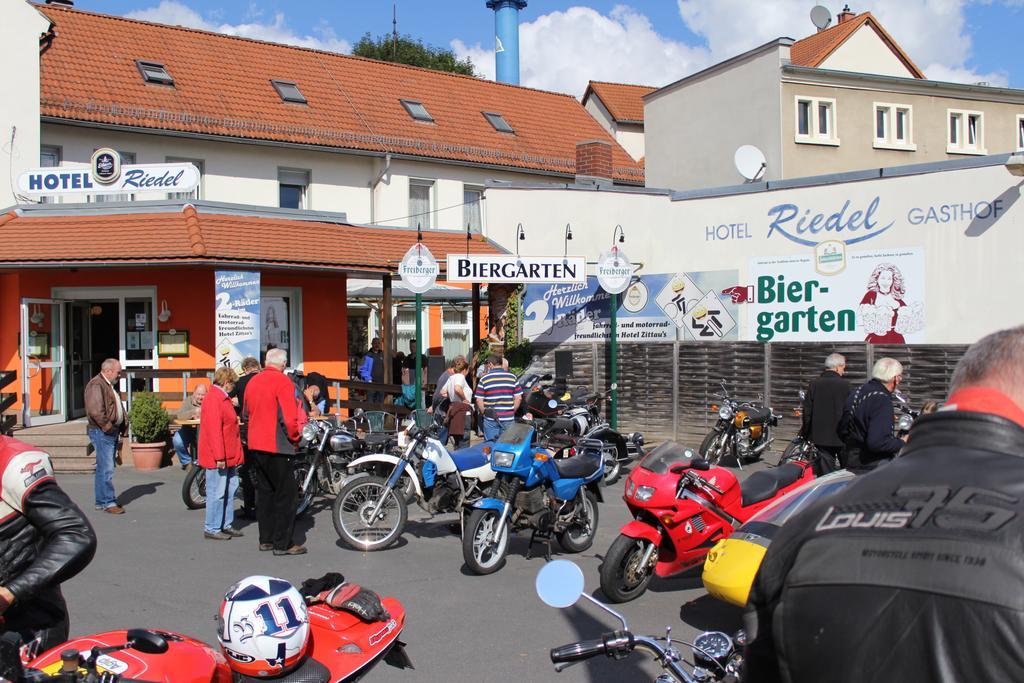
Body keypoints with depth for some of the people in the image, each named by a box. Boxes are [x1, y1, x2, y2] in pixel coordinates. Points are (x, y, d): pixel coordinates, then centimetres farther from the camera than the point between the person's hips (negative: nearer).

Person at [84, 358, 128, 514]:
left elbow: (118, 407, 27)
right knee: (106, 469, -9)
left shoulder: (110, 386, 20)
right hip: (102, 432, -10)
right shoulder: (96, 385, -13)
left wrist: (124, 425, 16)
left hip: (112, 432, 10)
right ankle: (108, 502, -6)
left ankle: (101, 501, 20)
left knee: (104, 468, 14)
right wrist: (107, 426, -20)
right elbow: (95, 410, -24)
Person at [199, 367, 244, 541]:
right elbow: (214, 430, -22)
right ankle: (211, 529, 4)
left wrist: (234, 455, 22)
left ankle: (226, 525, 23)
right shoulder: (213, 400, -16)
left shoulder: (223, 399, 17)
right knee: (217, 492, -4)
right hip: (217, 458, -10)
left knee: (230, 489, 14)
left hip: (228, 457, 10)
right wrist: (219, 457, -23)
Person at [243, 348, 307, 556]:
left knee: (264, 491, 15)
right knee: (287, 494, -2)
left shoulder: (253, 382, 10)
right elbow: (289, 417, -20)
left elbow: (245, 414, 19)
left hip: (255, 445, 8)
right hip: (277, 446, -8)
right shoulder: (282, 382, -14)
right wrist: (294, 437, -4)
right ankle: (283, 543, -1)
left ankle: (266, 539, 20)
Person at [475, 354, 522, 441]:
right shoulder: (512, 377, 2)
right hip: (508, 418, 1)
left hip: (490, 419, -1)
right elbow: (518, 398, 1)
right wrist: (512, 411, 11)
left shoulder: (484, 379, -3)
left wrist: (484, 412, 8)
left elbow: (479, 400, -5)